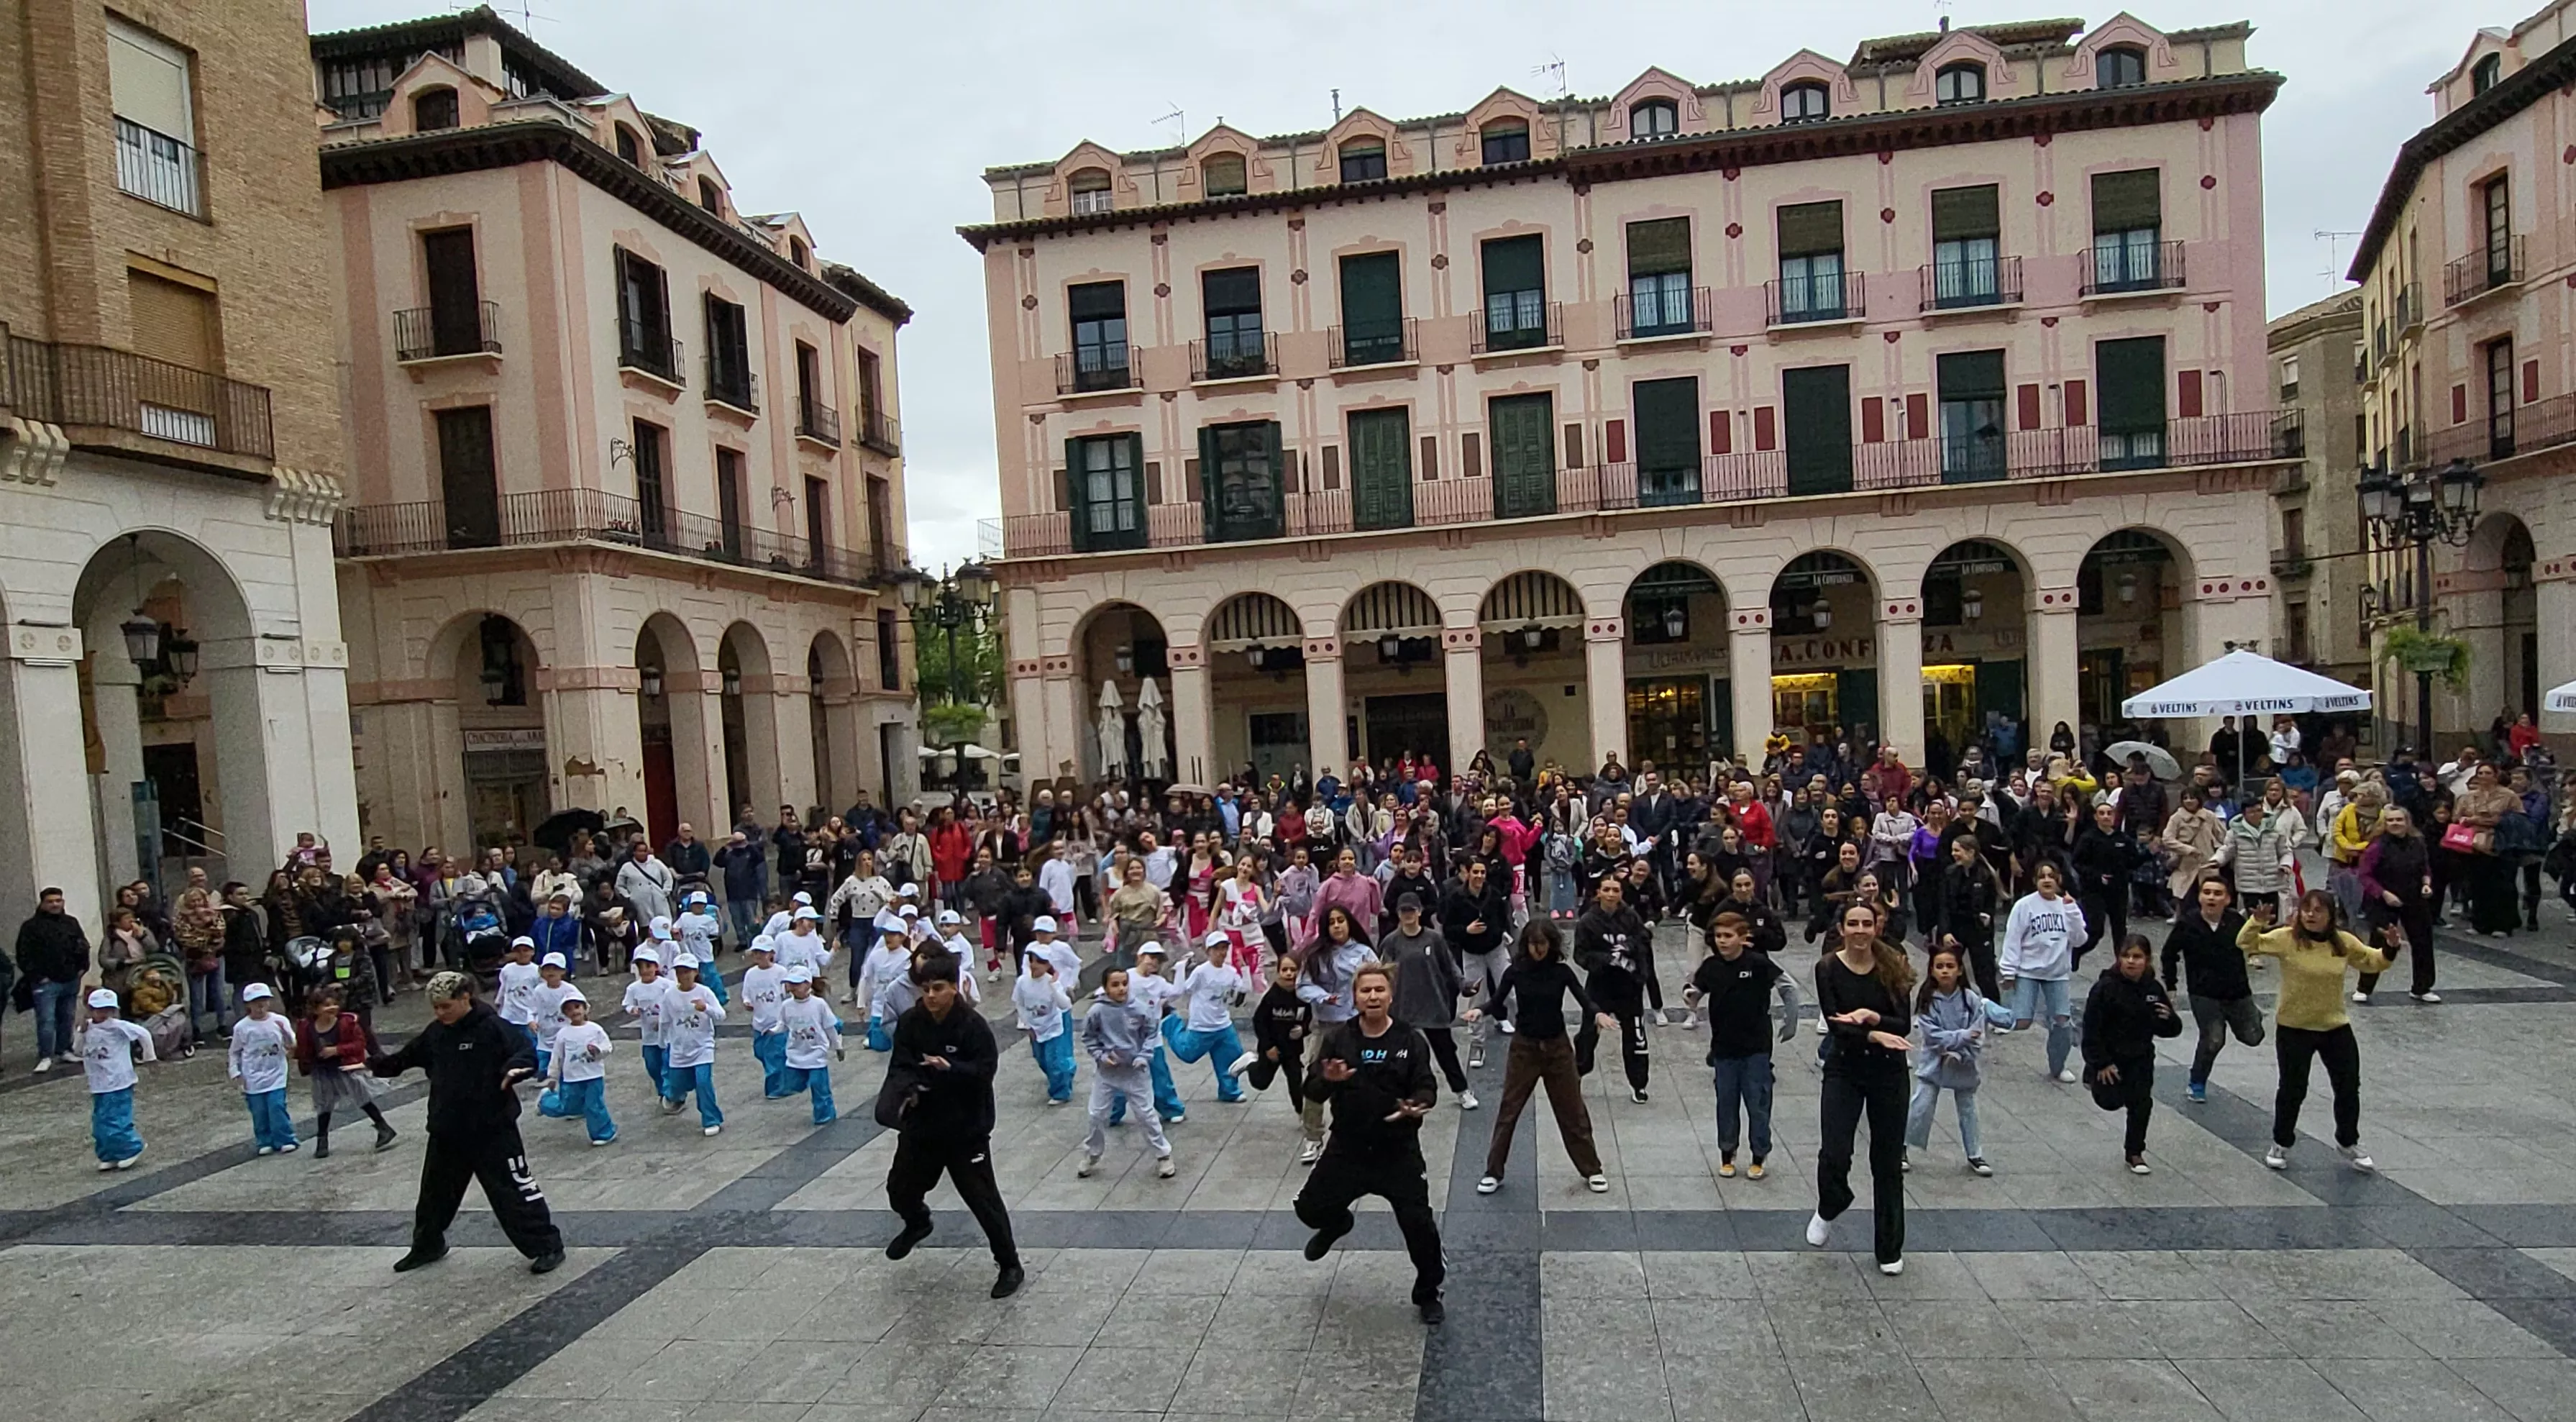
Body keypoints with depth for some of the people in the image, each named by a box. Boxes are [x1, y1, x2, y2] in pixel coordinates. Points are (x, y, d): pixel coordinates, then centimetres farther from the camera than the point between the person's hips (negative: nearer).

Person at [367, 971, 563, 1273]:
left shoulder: (492, 1027, -17)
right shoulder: (435, 1033, 5)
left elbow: (527, 1053, -24)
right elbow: (406, 1058, 22)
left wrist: (514, 1068, -43)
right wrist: (373, 1064, 16)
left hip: (492, 1129, -7)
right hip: (447, 1130, 7)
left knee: (513, 1191, -4)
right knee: (435, 1190, 23)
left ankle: (547, 1247, 6)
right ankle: (427, 1246, 46)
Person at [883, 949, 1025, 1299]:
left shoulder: (974, 1026, -17)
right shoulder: (910, 1022, -6)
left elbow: (984, 1071, -21)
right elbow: (901, 1065, -7)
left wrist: (949, 1068, -36)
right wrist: (906, 1089, -27)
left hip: (966, 1129, -5)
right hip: (921, 1125, 5)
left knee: (982, 1198, -3)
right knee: (901, 1189, 20)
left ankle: (1010, 1265, 13)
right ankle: (918, 1224, 55)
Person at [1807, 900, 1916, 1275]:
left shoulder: (1893, 967, -5)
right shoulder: (1828, 968, -8)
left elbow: (1904, 1026, -11)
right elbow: (1836, 1024, -16)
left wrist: (1871, 1016, -28)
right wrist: (1874, 1035, -32)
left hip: (1889, 1071, 1)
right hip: (1844, 1070, -1)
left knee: (1888, 1160, 9)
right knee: (1833, 1154, -11)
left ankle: (1890, 1249, 25)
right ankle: (1828, 1210, 23)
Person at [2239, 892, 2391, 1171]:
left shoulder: (2344, 942, -3)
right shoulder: (2286, 939, -13)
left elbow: (2373, 962, 12)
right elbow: (2246, 944, -15)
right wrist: (2257, 922, -32)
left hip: (2336, 1027, 4)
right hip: (2294, 1028, -3)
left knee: (2349, 1088, 14)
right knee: (2293, 1090, 6)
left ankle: (2347, 1143, 37)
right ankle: (2281, 1144, 26)